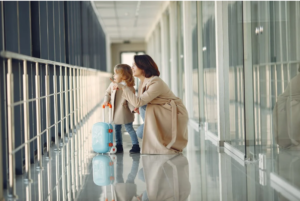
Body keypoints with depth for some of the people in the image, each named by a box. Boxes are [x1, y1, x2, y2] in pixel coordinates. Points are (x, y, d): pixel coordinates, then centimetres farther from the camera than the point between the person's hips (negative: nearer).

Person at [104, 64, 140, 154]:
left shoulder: (128, 86, -15)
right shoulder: (112, 85, 5)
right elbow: (108, 93, 21)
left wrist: (133, 108, -27)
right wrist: (106, 100, 6)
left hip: (124, 112, -8)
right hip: (116, 112, 8)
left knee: (129, 128, -4)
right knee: (117, 129, 15)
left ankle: (136, 146, 2)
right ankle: (119, 146, 28)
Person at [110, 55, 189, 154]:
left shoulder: (156, 83, -26)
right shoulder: (143, 82, 4)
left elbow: (138, 102, -32)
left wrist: (123, 87, -28)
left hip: (176, 114, -8)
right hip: (162, 115, 8)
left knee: (145, 107, -25)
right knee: (141, 133, -4)